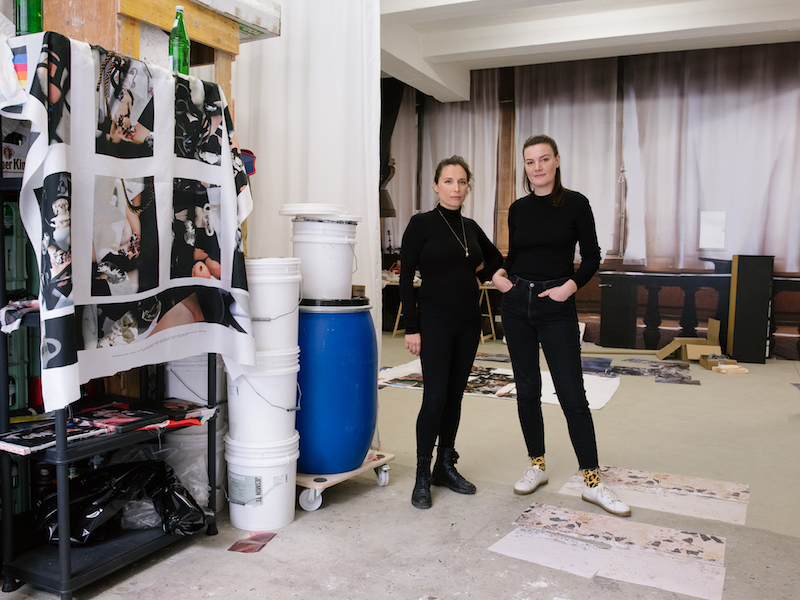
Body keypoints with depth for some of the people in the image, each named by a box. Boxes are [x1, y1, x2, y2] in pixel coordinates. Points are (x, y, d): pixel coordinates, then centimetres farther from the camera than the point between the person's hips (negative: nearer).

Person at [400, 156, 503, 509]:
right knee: (435, 397, -8)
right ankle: (422, 476, 7)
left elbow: (496, 258, 27)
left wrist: (480, 277, 8)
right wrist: (412, 328, -13)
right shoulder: (421, 224, -6)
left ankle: (446, 467, 25)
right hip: (435, 320, -6)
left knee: (455, 396, 11)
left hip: (468, 321, 6)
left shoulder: (470, 227, 10)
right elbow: (406, 277, -9)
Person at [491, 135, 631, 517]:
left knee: (572, 395, -4)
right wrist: (500, 273, -2)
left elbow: (592, 258, -2)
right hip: (517, 303, 4)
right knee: (527, 390, 9)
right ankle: (536, 467, 24)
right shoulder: (518, 209, 7)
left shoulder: (575, 203, -3)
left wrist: (570, 286, -16)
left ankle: (592, 482, 7)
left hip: (557, 307, -4)